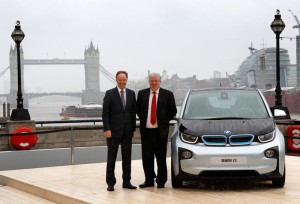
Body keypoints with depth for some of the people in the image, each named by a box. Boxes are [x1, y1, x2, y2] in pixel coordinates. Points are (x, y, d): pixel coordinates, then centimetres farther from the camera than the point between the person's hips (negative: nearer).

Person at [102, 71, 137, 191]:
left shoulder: (131, 94, 8)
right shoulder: (110, 94, -4)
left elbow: (133, 112, 10)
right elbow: (105, 113, -7)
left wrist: (133, 128, 5)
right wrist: (107, 129, -13)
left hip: (127, 131, 4)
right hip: (113, 131, -4)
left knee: (127, 158, 8)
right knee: (111, 158, 2)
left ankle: (126, 181, 15)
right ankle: (110, 183, 7)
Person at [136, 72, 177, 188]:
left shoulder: (167, 95, 1)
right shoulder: (142, 94, 7)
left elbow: (173, 110, 7)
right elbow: (138, 109, 16)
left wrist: (165, 121, 3)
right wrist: (143, 119, 8)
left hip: (160, 131, -2)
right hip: (146, 130, 2)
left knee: (161, 157, 3)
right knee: (147, 157, 4)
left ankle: (161, 181, 12)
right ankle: (149, 180, 13)